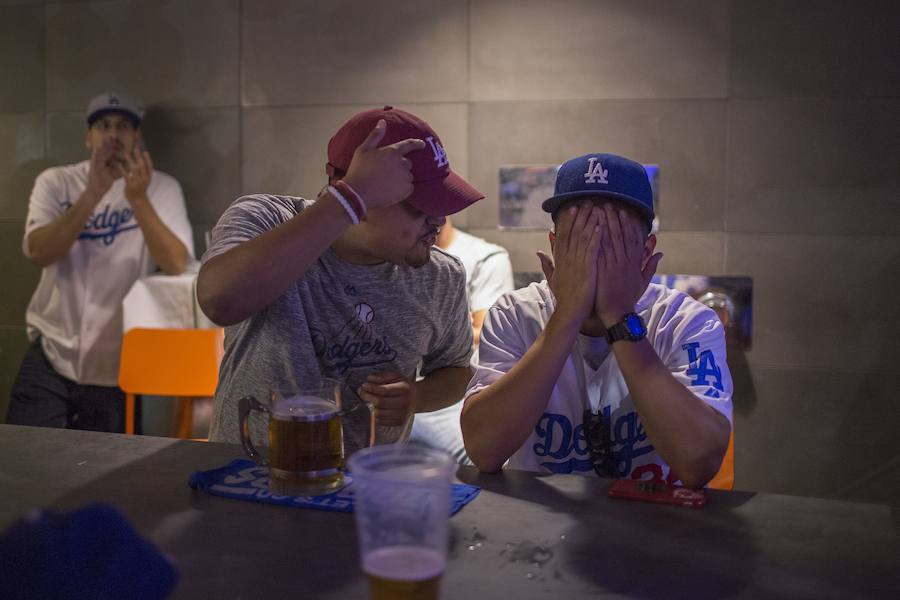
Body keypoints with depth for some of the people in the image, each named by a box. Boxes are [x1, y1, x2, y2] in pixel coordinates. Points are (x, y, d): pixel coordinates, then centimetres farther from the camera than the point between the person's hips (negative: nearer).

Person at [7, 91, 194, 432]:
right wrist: (93, 192, -25)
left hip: (118, 367, -1)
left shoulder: (162, 188, -3)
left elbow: (177, 266, -16)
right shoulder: (55, 182, 1)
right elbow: (38, 253, -15)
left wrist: (138, 200, -27)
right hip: (50, 356, 1)